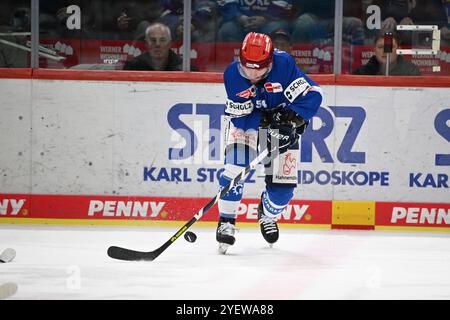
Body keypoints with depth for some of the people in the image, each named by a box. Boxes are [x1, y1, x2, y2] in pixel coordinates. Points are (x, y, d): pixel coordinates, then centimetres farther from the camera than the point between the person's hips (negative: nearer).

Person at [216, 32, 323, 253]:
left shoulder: (284, 64, -29)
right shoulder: (232, 74, -24)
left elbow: (312, 94, -28)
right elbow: (240, 115, -22)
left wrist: (291, 118, -38)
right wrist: (268, 119, -36)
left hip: (281, 121, 0)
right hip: (246, 121, 0)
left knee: (283, 184, -2)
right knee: (234, 170, -21)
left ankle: (267, 214, 30)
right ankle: (226, 222, -7)